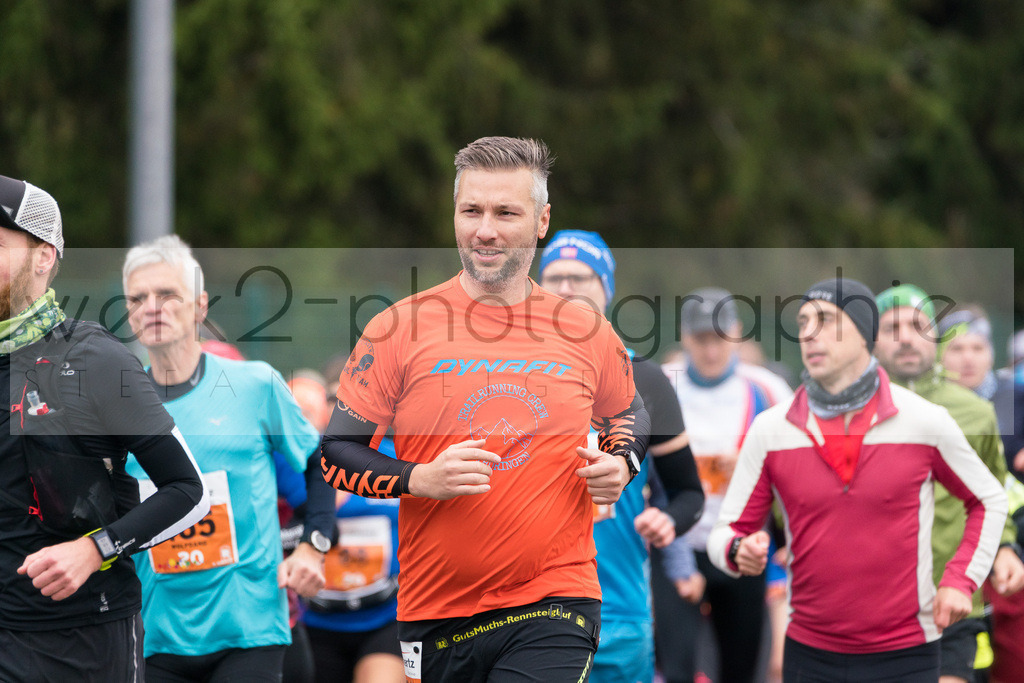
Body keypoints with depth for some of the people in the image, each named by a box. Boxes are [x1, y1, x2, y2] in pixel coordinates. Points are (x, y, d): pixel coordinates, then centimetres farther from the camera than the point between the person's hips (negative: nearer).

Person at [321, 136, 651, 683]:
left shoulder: (587, 332, 5)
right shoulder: (399, 328, -2)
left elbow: (627, 413, 25)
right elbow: (337, 453, 1)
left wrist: (620, 463, 3)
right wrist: (419, 479, -15)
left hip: (554, 606, -1)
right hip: (433, 611, 1)